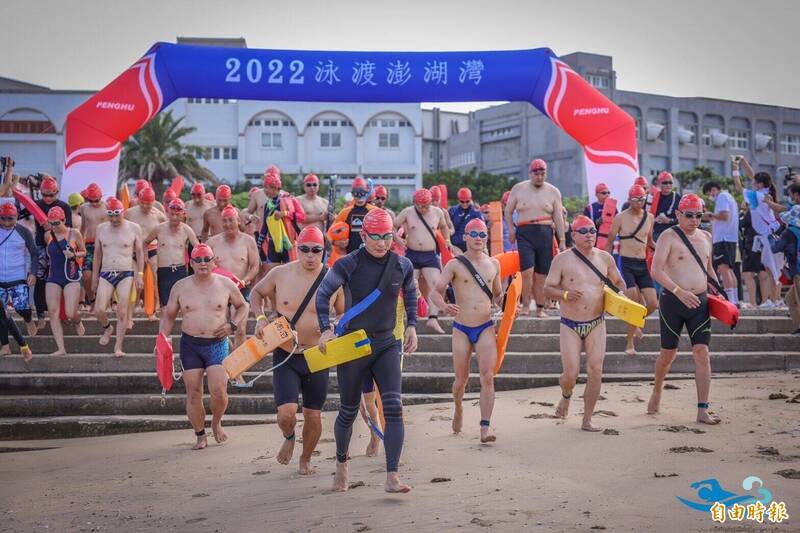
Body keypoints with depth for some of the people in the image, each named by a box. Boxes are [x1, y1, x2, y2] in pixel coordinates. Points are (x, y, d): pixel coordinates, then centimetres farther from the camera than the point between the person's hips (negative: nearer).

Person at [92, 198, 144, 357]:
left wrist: (140, 275, -1)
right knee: (99, 310, -9)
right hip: (106, 274, 2)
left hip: (126, 274, -2)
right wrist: (94, 278, 14)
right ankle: (107, 329, 23)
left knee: (122, 312, -6)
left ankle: (118, 346, 2)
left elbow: (139, 253, 6)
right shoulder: (101, 228, 8)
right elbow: (97, 254, 14)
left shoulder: (134, 228, 1)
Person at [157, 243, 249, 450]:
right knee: (193, 394, 1)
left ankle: (217, 423, 19)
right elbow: (168, 315, 13)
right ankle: (200, 436, 16)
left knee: (218, 391, -12)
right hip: (190, 345, 1)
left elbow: (243, 306, 16)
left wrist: (232, 325, 0)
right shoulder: (180, 287, 5)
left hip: (217, 345, -1)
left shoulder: (226, 284, 3)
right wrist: (162, 338, -1)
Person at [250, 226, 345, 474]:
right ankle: (289, 438, 23)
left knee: (313, 415, 9)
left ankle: (306, 459, 37)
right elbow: (257, 292, 13)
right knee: (287, 412, -14)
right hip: (285, 355, -1)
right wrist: (260, 318, -3)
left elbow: (344, 314, 8)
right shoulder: (280, 274, -6)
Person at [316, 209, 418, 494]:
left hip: (386, 344, 2)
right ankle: (341, 464, 36)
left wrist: (412, 326, 9)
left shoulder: (403, 266, -1)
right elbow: (323, 293, -3)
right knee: (348, 411, 10)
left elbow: (410, 294, 18)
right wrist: (326, 329, -12)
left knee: (394, 408, -14)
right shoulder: (348, 265, -11)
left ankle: (392, 477, -13)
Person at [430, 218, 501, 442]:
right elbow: (436, 292, -7)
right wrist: (444, 306, -28)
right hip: (461, 329, -1)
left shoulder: (493, 264, 10)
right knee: (461, 379, 6)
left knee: (487, 377, -13)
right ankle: (458, 410, 37)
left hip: (486, 328, 2)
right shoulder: (455, 265, -2)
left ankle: (485, 427, -12)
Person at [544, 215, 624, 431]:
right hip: (570, 325, -2)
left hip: (596, 324, 2)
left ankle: (587, 420, 6)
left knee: (596, 370, -6)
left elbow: (618, 281, 21)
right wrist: (565, 294, -22)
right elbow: (547, 289, -3)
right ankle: (566, 396, 31)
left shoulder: (605, 258, 5)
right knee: (571, 374, -6)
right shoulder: (562, 259, -3)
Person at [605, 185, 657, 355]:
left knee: (653, 304, -1)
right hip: (625, 263, -4)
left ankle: (634, 323, 30)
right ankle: (630, 342, -2)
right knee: (634, 302, -14)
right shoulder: (621, 218, -4)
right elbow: (609, 242, 3)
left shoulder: (649, 217, 8)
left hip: (642, 264, 5)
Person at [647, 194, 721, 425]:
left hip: (699, 302, 4)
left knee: (702, 353, -6)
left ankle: (703, 410, -5)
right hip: (672, 301, -4)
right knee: (668, 354, 8)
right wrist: (678, 291, -28)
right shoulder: (668, 237, -6)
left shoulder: (705, 237, 13)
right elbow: (656, 270, -16)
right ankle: (656, 393, 35)